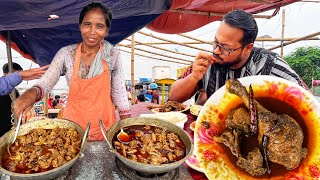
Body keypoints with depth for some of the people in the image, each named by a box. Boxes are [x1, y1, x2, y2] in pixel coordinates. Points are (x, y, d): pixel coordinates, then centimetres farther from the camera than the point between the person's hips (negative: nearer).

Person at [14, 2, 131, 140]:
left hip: (104, 123, 0)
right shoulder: (66, 54, -9)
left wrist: (127, 125, -4)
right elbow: (45, 83, -11)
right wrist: (32, 92, -34)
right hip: (74, 122, 0)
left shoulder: (113, 55, -10)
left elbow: (119, 92, -5)